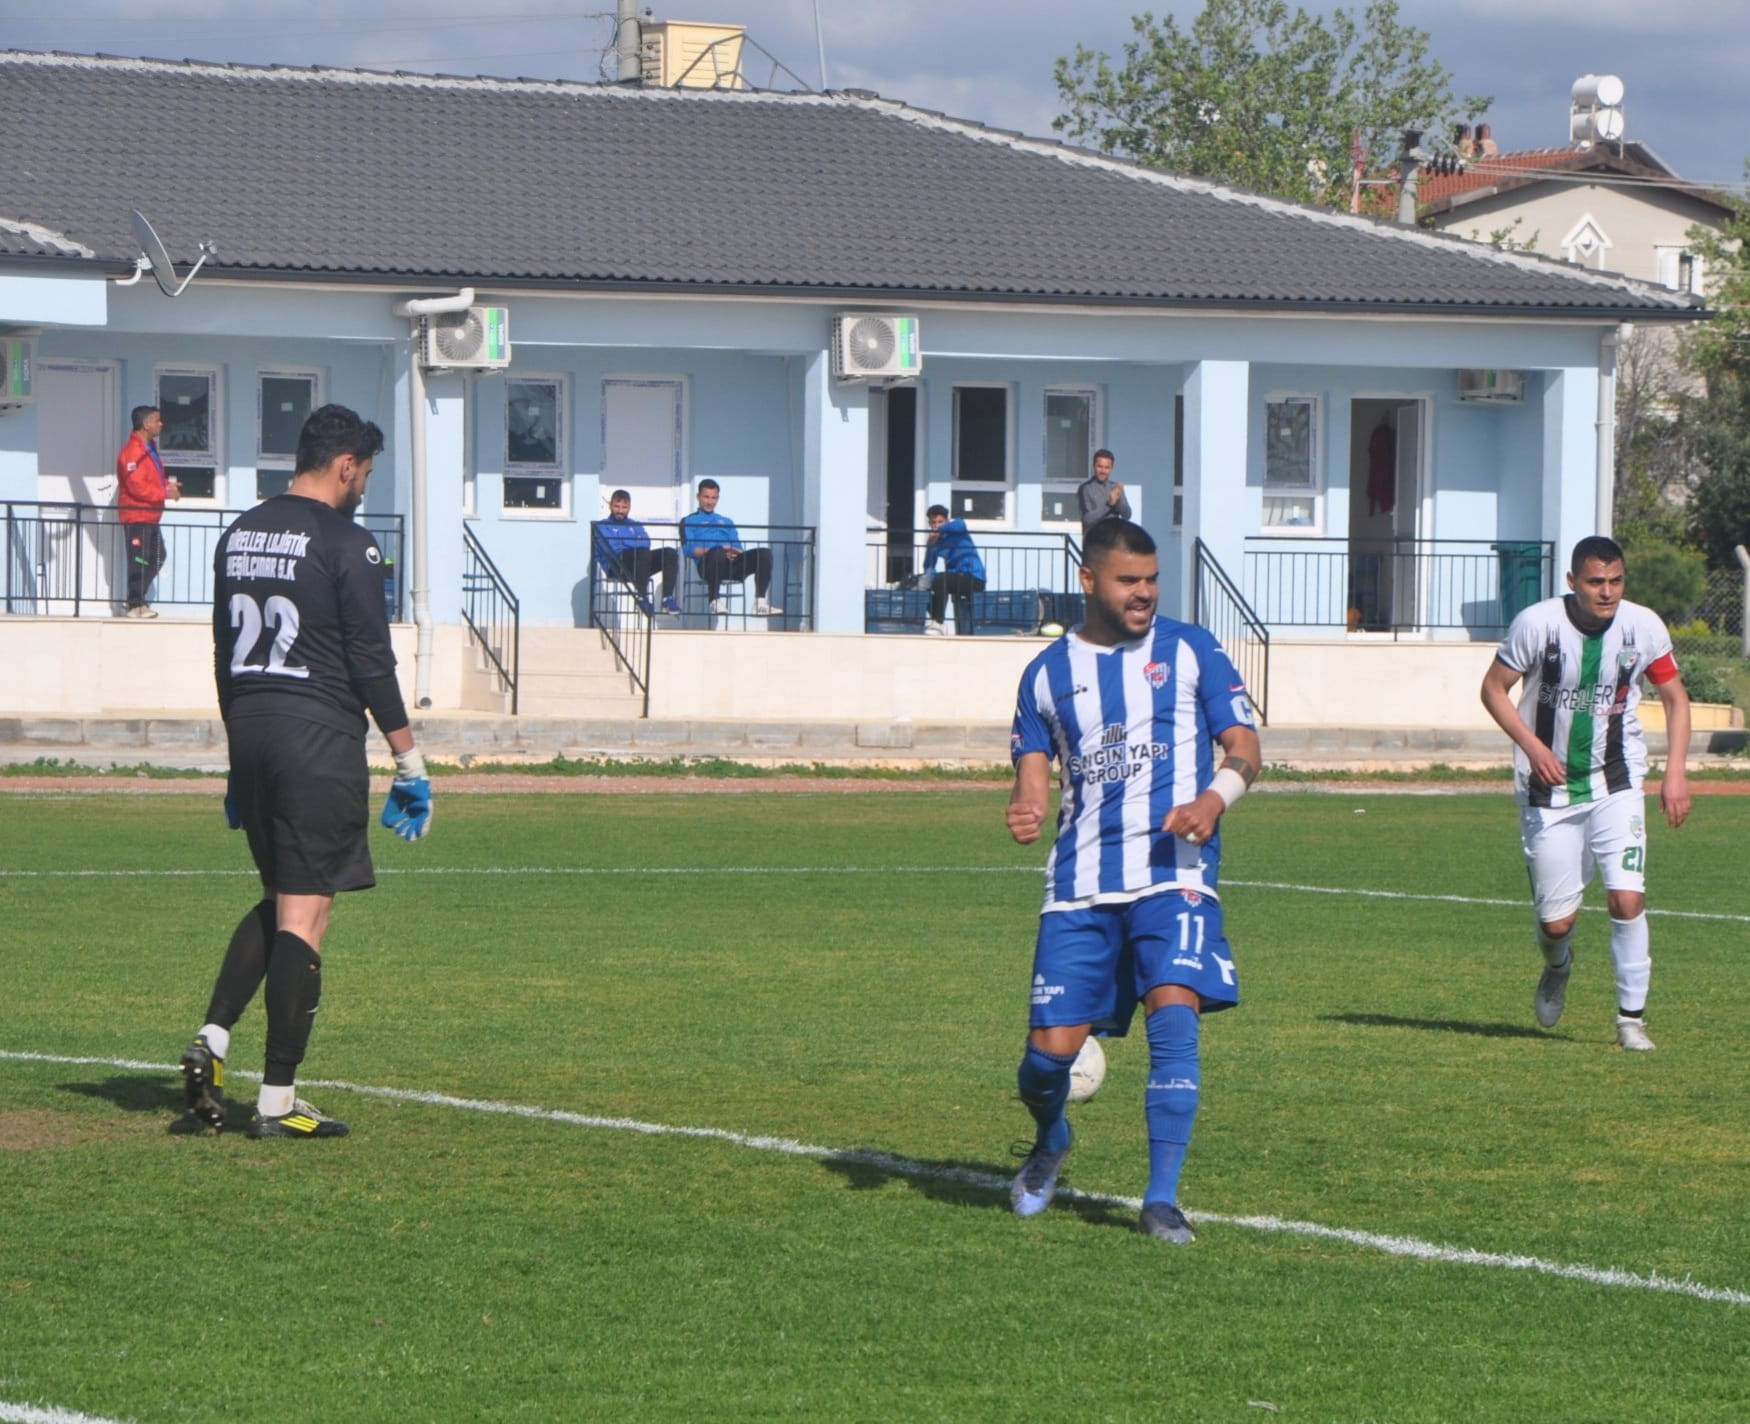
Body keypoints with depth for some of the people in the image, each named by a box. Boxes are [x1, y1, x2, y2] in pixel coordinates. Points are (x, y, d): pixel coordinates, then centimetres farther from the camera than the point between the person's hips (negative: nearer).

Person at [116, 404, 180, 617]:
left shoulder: (149, 448, 15)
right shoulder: (133, 451, -17)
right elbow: (137, 487, -23)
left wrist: (168, 484, 4)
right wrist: (165, 493, -18)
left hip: (150, 515, 10)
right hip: (137, 515, -10)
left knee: (157, 557, 14)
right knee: (139, 560, -6)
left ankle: (138, 598, 22)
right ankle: (135, 606, 0)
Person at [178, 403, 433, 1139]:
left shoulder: (239, 535, 13)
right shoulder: (345, 544, -9)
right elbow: (371, 663, -11)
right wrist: (410, 761, -5)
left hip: (249, 726, 7)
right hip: (320, 734, -7)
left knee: (280, 898, 20)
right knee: (304, 912, -4)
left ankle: (212, 1038, 3)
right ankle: (278, 1099, -4)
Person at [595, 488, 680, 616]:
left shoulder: (635, 525, 28)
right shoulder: (602, 526, 13)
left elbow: (646, 543, 7)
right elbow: (609, 548, -6)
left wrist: (624, 542, -7)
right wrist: (636, 544, -3)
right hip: (617, 568, -5)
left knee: (671, 554, -16)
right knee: (643, 553, -36)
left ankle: (667, 598, -22)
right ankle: (642, 597, -33)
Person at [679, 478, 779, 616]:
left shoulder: (727, 522, 35)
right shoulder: (689, 521, 21)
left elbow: (738, 548, 22)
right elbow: (689, 549, 2)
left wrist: (735, 552, -6)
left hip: (733, 564, 5)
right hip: (708, 564, -5)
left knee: (765, 554, -21)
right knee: (718, 553, -41)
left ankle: (760, 603, -27)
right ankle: (716, 601, -37)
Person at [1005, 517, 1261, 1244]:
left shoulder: (1190, 651, 7)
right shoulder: (1049, 672, 12)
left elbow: (1244, 747, 6)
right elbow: (1033, 770, 10)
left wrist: (1213, 799, -16)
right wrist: (1025, 810, -14)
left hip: (1173, 870, -2)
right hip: (1081, 882, 2)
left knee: (1173, 1013, -21)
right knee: (1051, 1046, -3)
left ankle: (1162, 1199, -14)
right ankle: (1050, 1142, 33)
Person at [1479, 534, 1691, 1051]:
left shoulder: (1643, 626, -8)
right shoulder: (1537, 624, -14)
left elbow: (1674, 697, 6)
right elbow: (1494, 688, -3)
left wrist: (1675, 771, -5)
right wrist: (1532, 747, -17)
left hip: (1616, 782, 1)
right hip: (1549, 785, -1)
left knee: (1627, 898, -17)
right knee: (1557, 921, 2)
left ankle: (1631, 1017, -2)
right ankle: (1558, 967, 40)